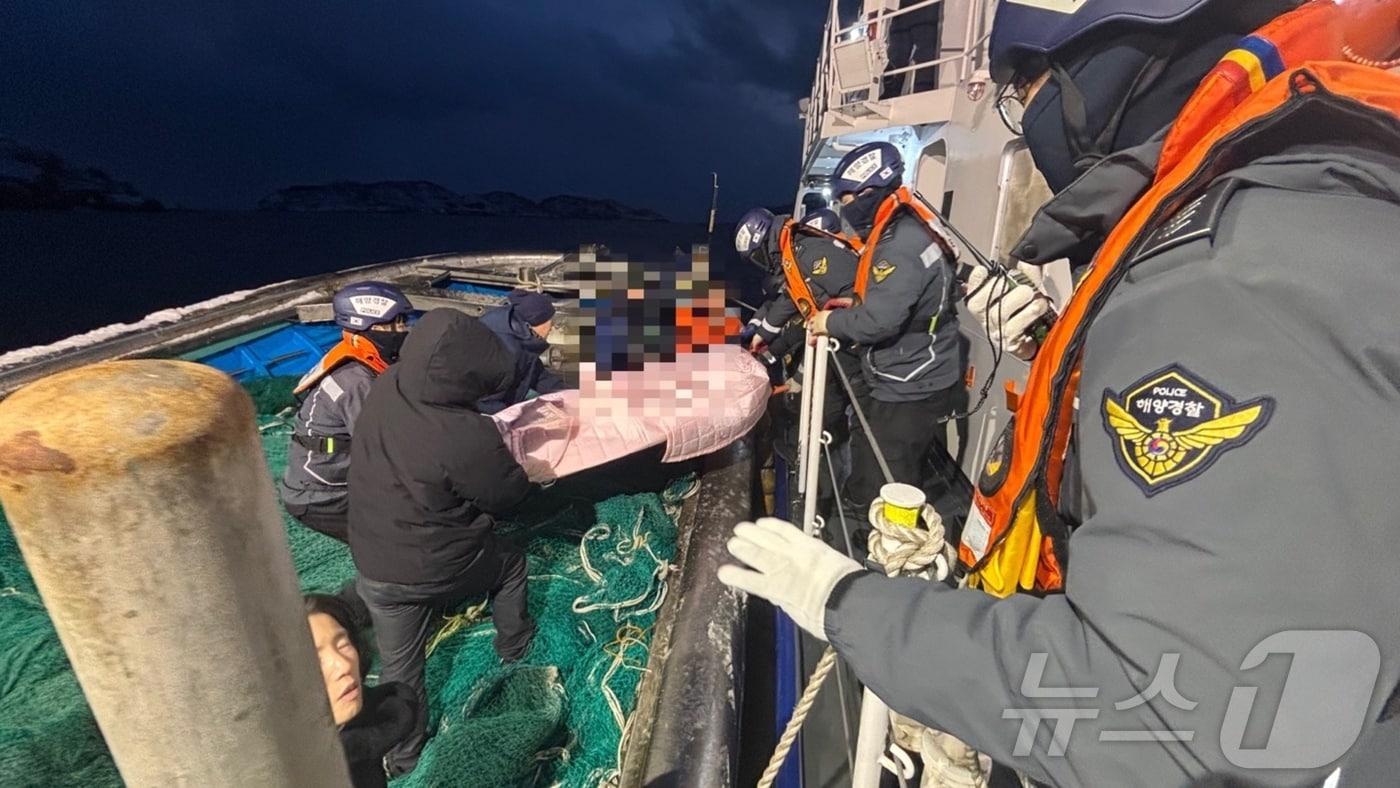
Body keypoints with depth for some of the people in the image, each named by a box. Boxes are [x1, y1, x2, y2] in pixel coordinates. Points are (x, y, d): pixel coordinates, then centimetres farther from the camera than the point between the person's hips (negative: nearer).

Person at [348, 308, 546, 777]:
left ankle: (403, 756, 43)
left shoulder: (386, 387, -15)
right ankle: (513, 642, 50)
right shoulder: (466, 438, -36)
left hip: (374, 568, 5)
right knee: (510, 562, 28)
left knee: (399, 666, 22)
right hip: (440, 568, -5)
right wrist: (504, 453, 3)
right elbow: (508, 494, -16)